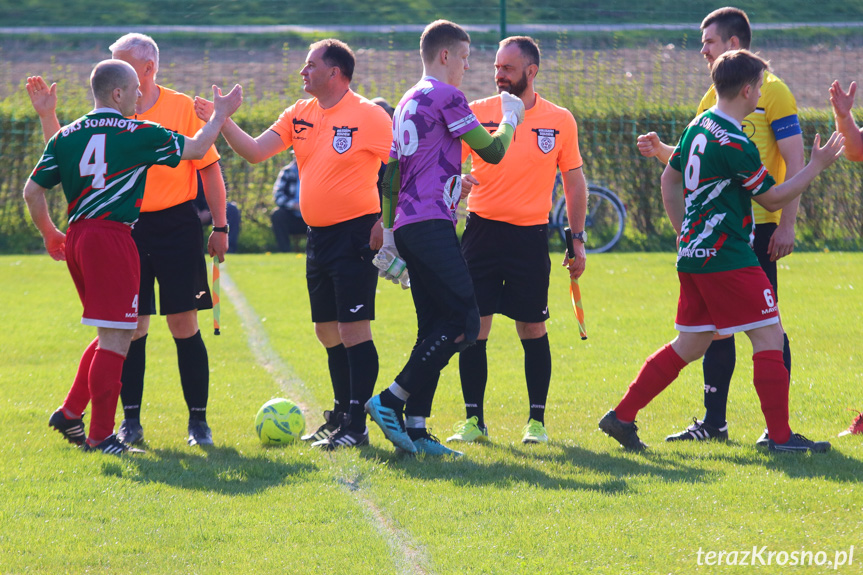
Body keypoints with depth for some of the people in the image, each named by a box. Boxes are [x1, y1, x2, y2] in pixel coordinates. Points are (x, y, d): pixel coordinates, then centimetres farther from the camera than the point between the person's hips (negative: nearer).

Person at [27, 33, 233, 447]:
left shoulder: (182, 108, -2)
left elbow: (209, 167, 0)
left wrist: (220, 226, -3)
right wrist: (48, 117, -1)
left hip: (176, 226, -3)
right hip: (127, 228, 3)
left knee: (184, 325, -1)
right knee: (131, 327, 3)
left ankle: (198, 421, 7)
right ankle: (130, 421, 11)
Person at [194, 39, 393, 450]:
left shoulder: (369, 116, -10)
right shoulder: (300, 115, 10)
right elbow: (255, 151, 7)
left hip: (355, 232, -8)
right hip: (318, 237, 8)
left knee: (353, 328, -9)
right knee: (328, 330, 14)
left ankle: (357, 425, -7)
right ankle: (340, 415, 25)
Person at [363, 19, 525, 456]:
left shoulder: (407, 103, 21)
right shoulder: (445, 96, -7)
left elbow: (391, 173, 22)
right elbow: (492, 152, -5)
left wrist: (388, 232, 24)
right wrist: (510, 121, 14)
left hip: (408, 225, 10)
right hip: (432, 224, -10)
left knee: (435, 328, 9)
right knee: (463, 322, -11)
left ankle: (415, 428, 3)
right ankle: (391, 401, -15)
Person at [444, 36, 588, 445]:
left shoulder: (559, 121, 3)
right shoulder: (478, 113, 2)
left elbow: (574, 181, 10)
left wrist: (578, 239, 7)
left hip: (530, 235, -1)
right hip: (482, 229, 1)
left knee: (532, 328, 2)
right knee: (473, 326, -1)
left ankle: (537, 420, 13)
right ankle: (473, 420, 7)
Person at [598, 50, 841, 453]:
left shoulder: (698, 127, 10)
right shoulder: (734, 144, -17)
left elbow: (670, 180, 21)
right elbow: (773, 199, -8)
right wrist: (816, 166, -1)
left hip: (694, 253, 9)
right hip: (727, 258, -9)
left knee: (691, 345, 15)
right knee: (768, 336, -4)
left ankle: (622, 416, 14)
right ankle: (779, 435, -4)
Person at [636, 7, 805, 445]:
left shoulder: (772, 92, -6)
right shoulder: (713, 97, 15)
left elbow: (795, 162, -10)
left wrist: (786, 225, -16)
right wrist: (661, 151, 1)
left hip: (758, 228, -7)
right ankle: (714, 421, 14)